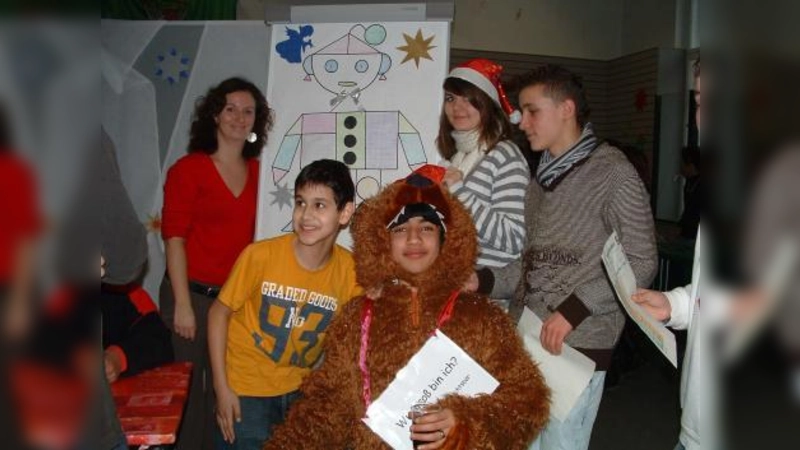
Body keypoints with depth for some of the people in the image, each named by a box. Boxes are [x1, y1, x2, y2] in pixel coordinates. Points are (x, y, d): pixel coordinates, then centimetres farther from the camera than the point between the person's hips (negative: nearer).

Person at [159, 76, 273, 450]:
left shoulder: (258, 171, 7)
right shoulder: (187, 169, -3)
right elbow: (174, 238, -7)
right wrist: (182, 304, -12)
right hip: (193, 293, -3)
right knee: (188, 388, 4)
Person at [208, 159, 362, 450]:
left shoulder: (350, 270, -15)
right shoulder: (260, 255, -21)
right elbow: (219, 314, -10)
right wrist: (222, 389, -10)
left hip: (298, 390, 3)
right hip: (245, 389, -2)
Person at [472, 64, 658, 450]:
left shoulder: (613, 172, -6)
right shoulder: (544, 175, 15)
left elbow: (640, 262, -9)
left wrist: (574, 309, -17)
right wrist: (484, 281, 4)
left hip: (578, 342, -6)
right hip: (525, 334, 7)